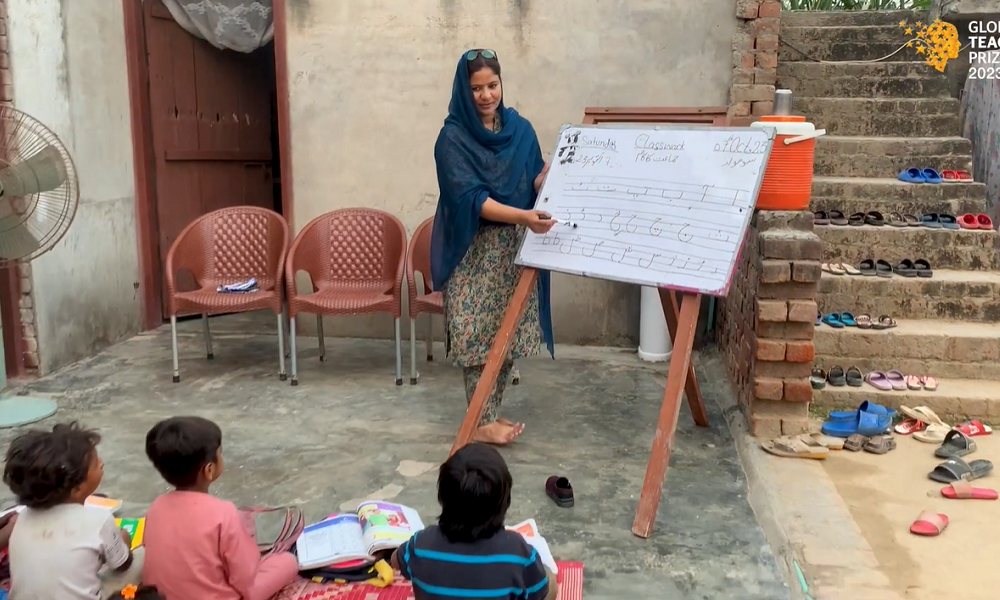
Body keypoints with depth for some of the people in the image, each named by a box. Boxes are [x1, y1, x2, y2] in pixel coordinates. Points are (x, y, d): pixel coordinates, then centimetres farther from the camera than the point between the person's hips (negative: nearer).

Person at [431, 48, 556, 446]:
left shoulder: (521, 129, 7)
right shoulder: (453, 138, -9)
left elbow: (535, 185, 7)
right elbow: (471, 198, -20)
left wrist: (553, 168, -14)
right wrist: (522, 216, -33)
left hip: (516, 249, 5)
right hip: (475, 251, -5)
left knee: (510, 334, 9)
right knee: (478, 336, -2)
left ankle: (491, 412, 24)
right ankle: (481, 422, 10)